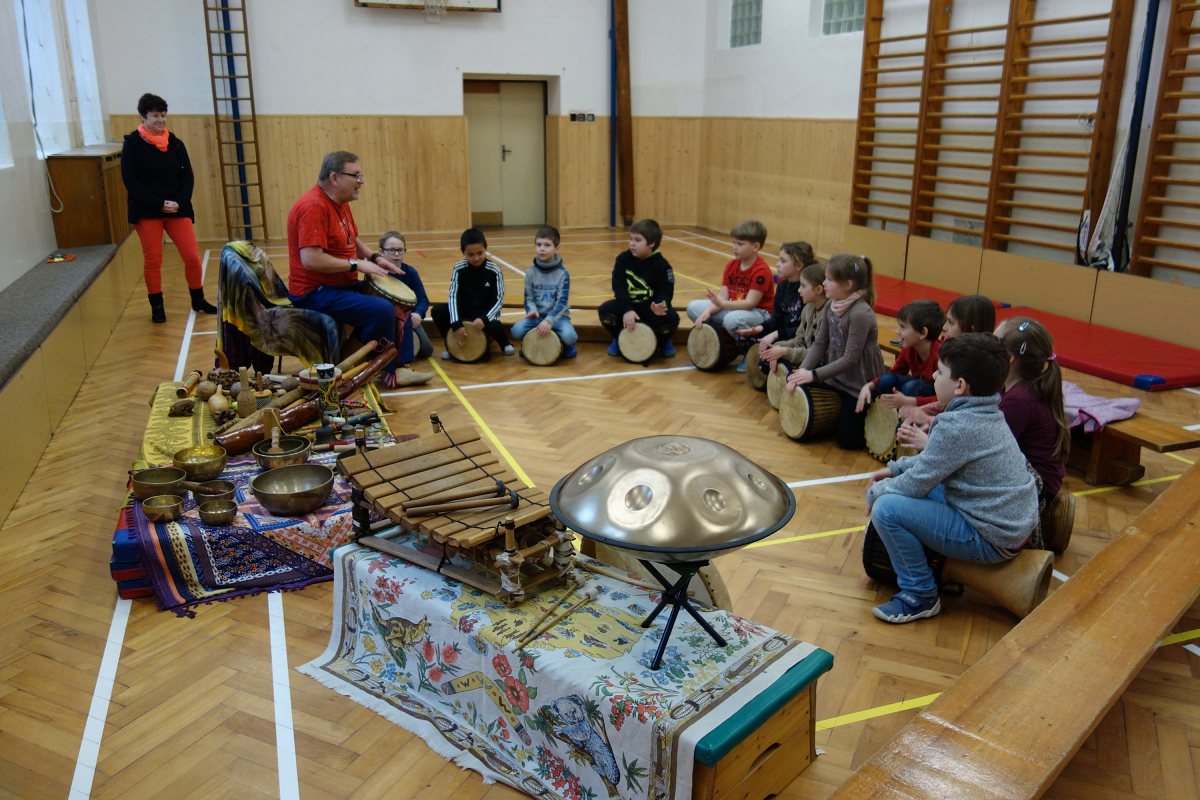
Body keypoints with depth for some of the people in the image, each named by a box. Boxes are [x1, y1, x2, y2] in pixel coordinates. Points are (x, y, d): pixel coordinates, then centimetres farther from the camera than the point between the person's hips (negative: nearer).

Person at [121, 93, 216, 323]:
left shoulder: (175, 142, 7)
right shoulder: (132, 143, -4)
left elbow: (188, 176, 6)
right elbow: (130, 180, -9)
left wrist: (179, 202, -11)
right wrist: (159, 204, -17)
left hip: (178, 208, 3)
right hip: (146, 210, -3)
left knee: (192, 256, -2)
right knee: (152, 259, 2)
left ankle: (198, 300, 17)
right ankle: (157, 306, 16)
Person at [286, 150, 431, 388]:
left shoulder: (340, 203, 10)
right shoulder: (313, 207, -21)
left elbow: (353, 240, 24)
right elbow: (311, 259, -29)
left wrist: (375, 258, 5)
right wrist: (356, 264, -20)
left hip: (342, 285, 11)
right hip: (316, 293, -11)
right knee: (381, 310, -27)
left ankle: (398, 366, 11)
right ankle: (384, 373, -7)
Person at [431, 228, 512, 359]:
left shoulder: (494, 270, -13)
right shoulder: (458, 269, -11)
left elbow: (499, 299, -12)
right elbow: (453, 296, -15)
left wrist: (484, 318, -28)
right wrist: (456, 324, -28)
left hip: (486, 313, -2)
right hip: (464, 311, 2)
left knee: (494, 327, -35)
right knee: (437, 311, -23)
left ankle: (504, 342, 4)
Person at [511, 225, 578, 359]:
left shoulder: (562, 273, -8)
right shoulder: (530, 273, 0)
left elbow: (562, 302, -15)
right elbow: (529, 298, 3)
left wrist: (549, 320, -29)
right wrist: (532, 310, -21)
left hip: (558, 316, -2)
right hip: (537, 316, 2)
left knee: (569, 336, -32)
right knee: (517, 331, -26)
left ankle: (565, 345, 7)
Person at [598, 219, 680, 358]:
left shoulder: (662, 265, -11)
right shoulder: (623, 258, -6)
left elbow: (666, 292, -16)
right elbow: (618, 287, -14)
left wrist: (660, 305, -42)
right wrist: (627, 310, -30)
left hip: (651, 307, -2)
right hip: (627, 305, 2)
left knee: (672, 318, -32)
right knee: (605, 310, -27)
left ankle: (664, 341, 8)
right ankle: (619, 338, 6)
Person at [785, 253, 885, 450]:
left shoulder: (861, 314, -27)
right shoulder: (831, 305, -3)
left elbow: (851, 359, -27)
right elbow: (819, 344, 0)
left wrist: (814, 375, -27)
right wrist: (802, 371, -12)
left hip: (859, 385, -7)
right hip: (835, 376, 7)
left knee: (848, 440, -1)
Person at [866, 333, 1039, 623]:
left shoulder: (957, 426, -26)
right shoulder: (986, 413, 3)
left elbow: (916, 483, -18)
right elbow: (937, 459, 18)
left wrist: (876, 491, 0)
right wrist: (895, 467, 12)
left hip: (991, 541, -10)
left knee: (886, 508, -17)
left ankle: (920, 597, -1)